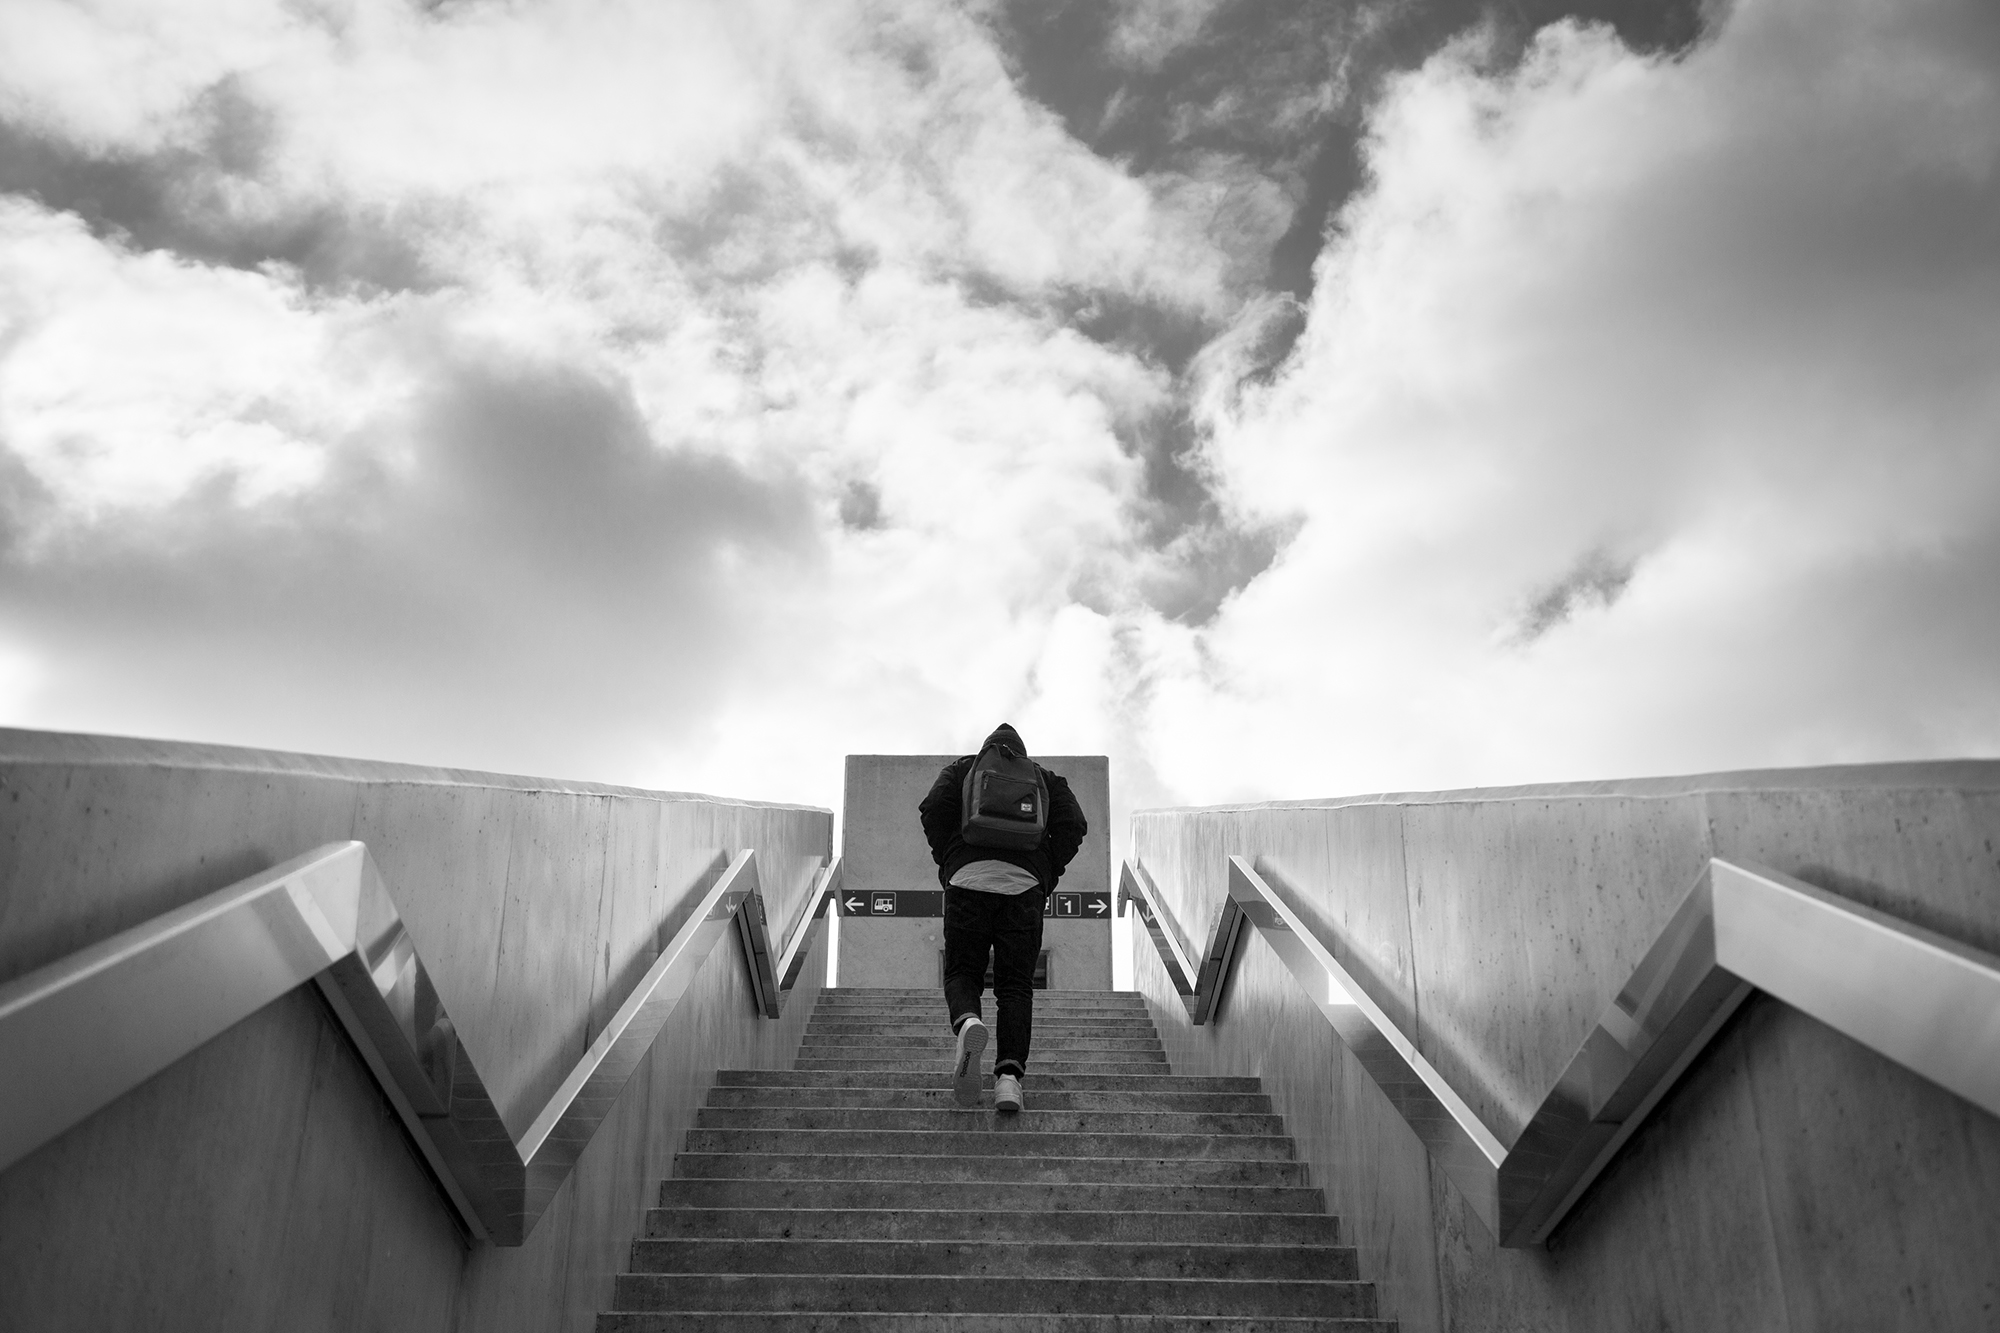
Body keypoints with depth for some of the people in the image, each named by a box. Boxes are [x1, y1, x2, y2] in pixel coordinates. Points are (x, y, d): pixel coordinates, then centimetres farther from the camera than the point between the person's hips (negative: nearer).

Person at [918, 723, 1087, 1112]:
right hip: (1023, 883, 1)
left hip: (968, 879, -1)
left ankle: (967, 1021, -27)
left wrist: (945, 862, 9)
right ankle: (1010, 1073, -17)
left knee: (961, 972, 7)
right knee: (1016, 984, 2)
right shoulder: (1045, 778, 25)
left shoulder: (960, 769, 22)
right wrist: (1047, 877, 12)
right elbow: (1073, 825, 8)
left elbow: (934, 808, 2)